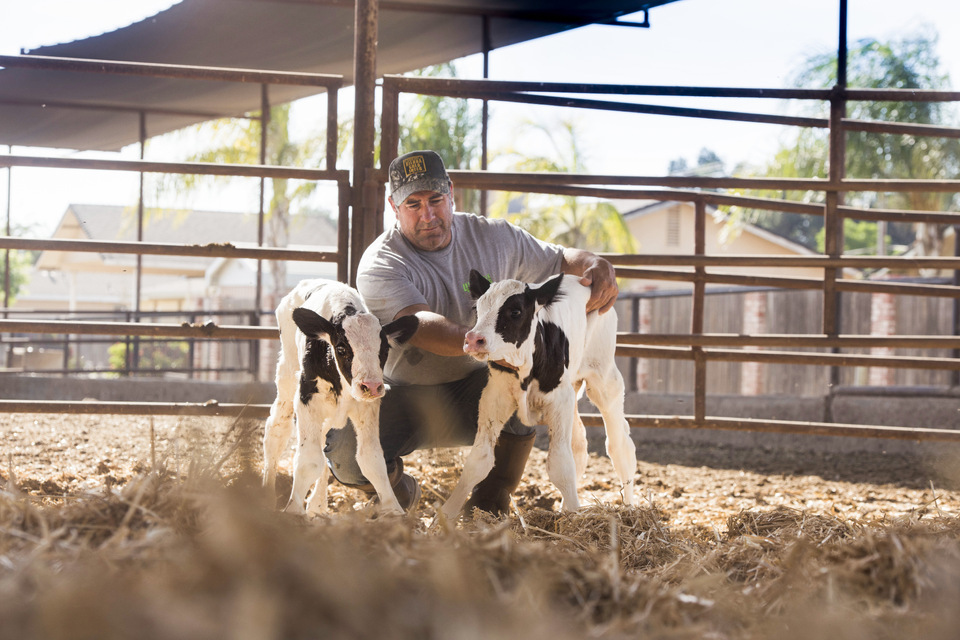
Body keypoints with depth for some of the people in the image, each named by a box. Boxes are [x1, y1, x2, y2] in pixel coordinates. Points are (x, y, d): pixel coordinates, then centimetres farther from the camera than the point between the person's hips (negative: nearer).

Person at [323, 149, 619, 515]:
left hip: (474, 392, 3)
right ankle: (397, 485, 9)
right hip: (403, 398, -3)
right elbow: (421, 327, -35)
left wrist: (596, 266, -15)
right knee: (346, 455, -31)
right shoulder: (380, 266, -17)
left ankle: (495, 496, -11)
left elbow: (561, 261, 11)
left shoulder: (493, 237, -1)